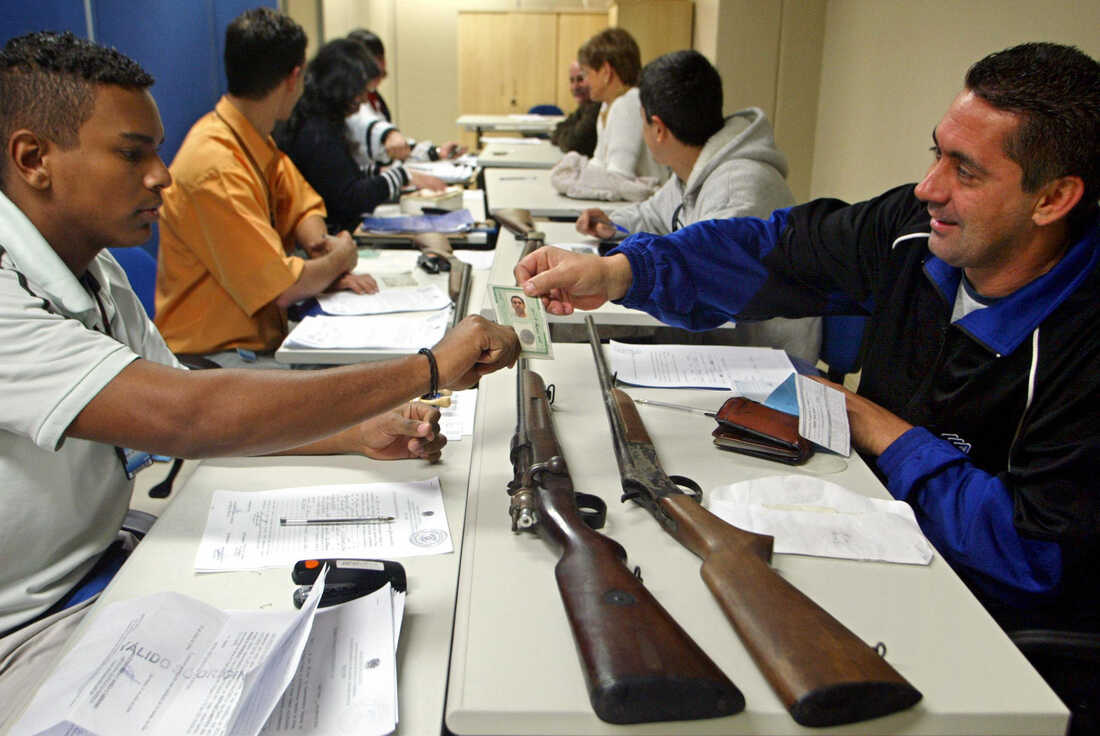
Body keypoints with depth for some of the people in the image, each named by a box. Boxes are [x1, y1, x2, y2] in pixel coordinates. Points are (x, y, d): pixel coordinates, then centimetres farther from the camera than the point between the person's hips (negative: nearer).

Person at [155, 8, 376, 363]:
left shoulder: (257, 141, 5)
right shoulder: (216, 168, -23)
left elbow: (303, 207, 16)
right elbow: (282, 288, -22)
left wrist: (329, 267, -5)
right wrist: (339, 259, -2)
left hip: (261, 334, 9)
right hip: (213, 356, -9)